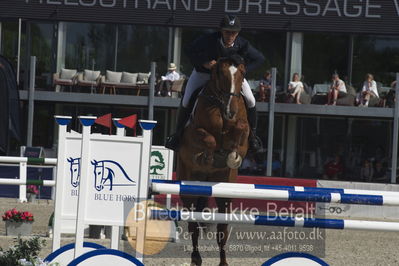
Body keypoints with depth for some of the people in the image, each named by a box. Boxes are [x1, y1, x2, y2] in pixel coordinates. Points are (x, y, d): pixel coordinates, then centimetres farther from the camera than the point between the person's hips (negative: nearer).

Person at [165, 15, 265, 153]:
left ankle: (252, 136, 9)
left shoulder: (242, 44, -27)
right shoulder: (208, 40, -31)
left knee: (250, 101, -12)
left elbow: (259, 58, -14)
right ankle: (178, 133, 9)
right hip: (203, 72, -1)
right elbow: (189, 50, -19)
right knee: (187, 100, -14)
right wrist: (204, 63, -34)